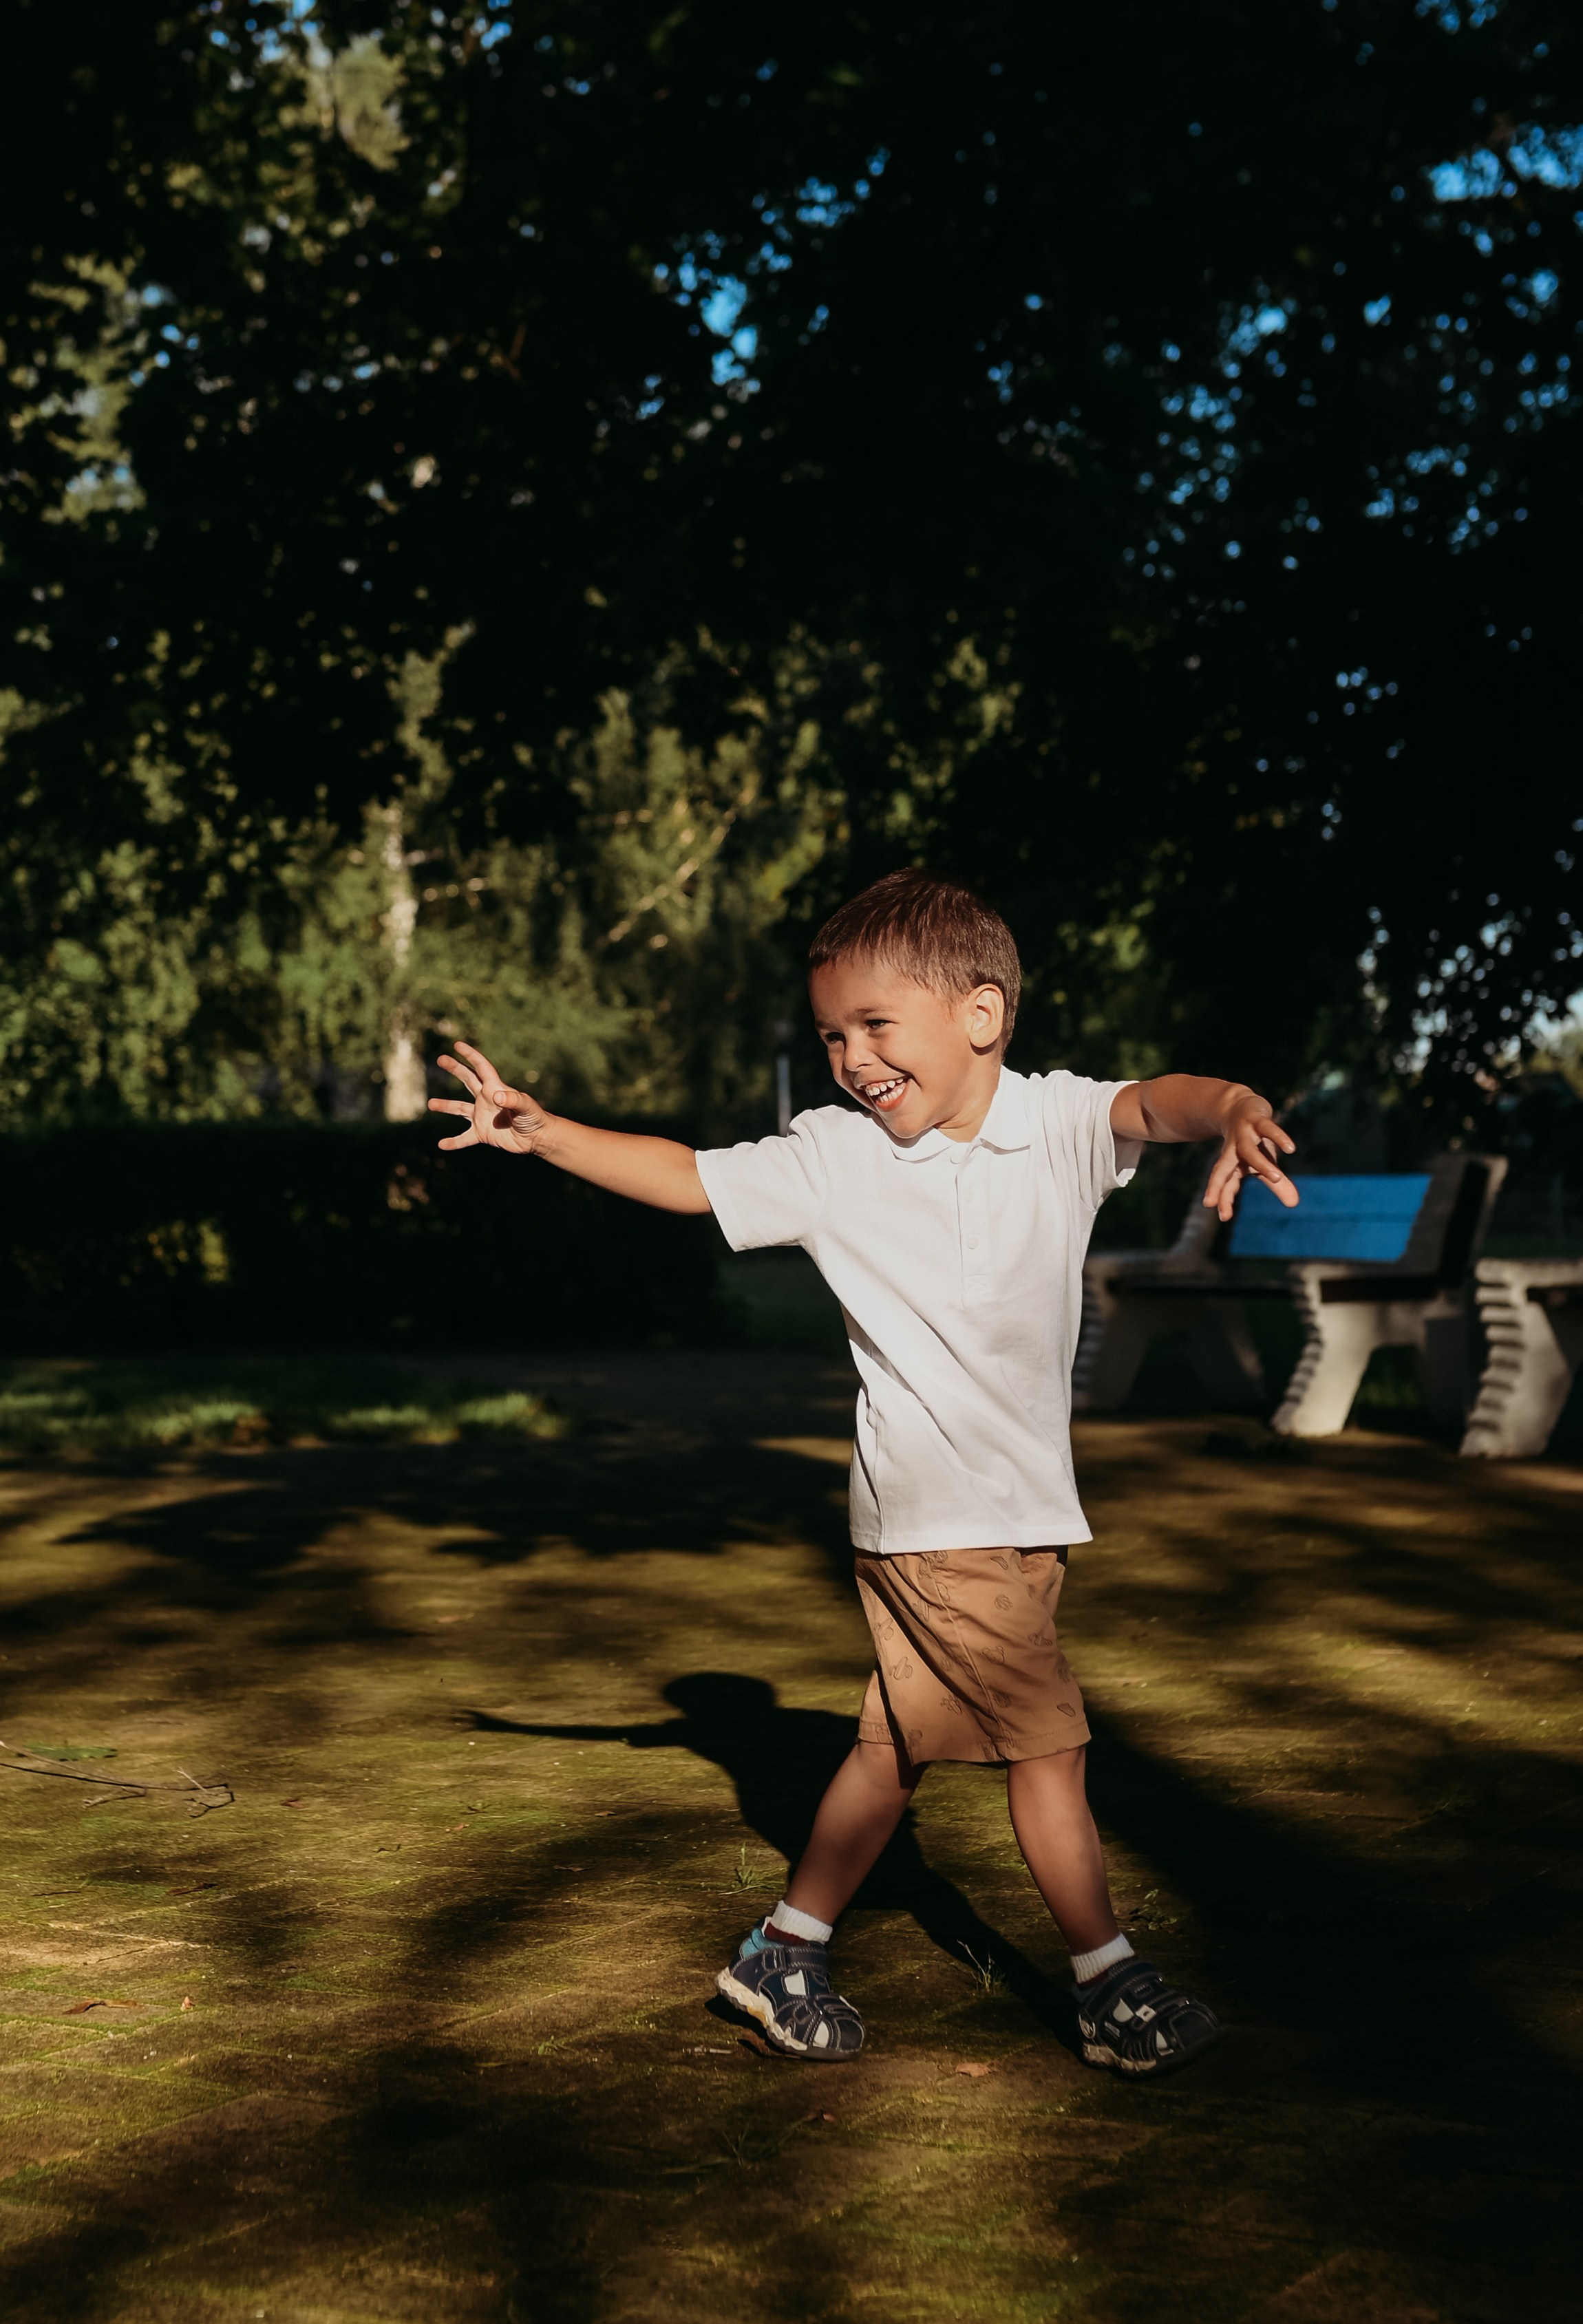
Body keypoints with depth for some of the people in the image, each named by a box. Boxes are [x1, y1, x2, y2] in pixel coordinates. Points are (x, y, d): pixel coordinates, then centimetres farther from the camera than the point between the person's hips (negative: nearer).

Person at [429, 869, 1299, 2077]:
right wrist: (543, 1134, -9)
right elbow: (686, 1176, -1)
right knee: (1047, 1739, -3)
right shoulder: (835, 1158, -6)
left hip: (1029, 1506, 4)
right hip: (933, 1513, -4)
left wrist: (1233, 1108, -46)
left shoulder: (1061, 1123, -5)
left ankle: (787, 1952, 29)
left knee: (901, 1743, 14)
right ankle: (1112, 1990, 11)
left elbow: (1153, 1103, -23)